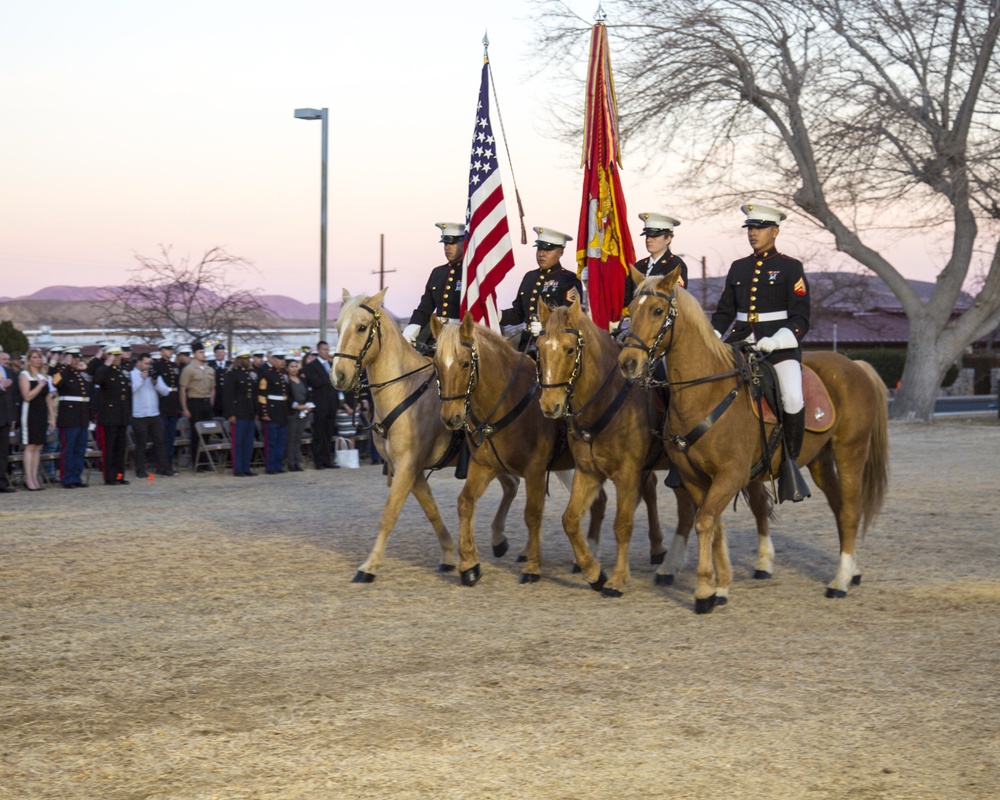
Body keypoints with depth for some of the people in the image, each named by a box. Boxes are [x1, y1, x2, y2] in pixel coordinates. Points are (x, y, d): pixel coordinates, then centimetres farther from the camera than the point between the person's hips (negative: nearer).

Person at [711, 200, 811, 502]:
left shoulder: (791, 268, 2)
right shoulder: (738, 268, 16)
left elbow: (800, 320, -4)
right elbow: (724, 312, 18)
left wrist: (775, 341, -20)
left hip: (780, 345, -4)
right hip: (740, 343, 5)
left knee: (793, 400, -29)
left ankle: (789, 461, -8)